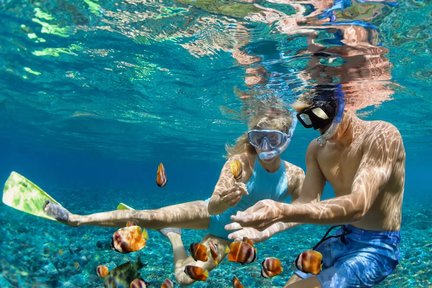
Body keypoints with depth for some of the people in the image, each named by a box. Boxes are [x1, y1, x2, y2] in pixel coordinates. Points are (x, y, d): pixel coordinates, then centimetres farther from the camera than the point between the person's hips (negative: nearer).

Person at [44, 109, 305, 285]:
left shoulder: (295, 176, -19)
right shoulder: (240, 162, -29)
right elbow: (212, 206, -35)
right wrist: (223, 201, -56)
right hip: (211, 213, -3)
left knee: (186, 277, -1)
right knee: (151, 217, -17)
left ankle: (173, 236, 32)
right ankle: (78, 219, 0)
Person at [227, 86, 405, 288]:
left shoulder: (382, 135, -20)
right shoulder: (316, 149, 2)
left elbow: (358, 206, -33)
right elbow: (307, 201, -5)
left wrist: (283, 211, -45)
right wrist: (271, 224, -26)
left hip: (376, 247, -6)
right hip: (341, 239, 7)